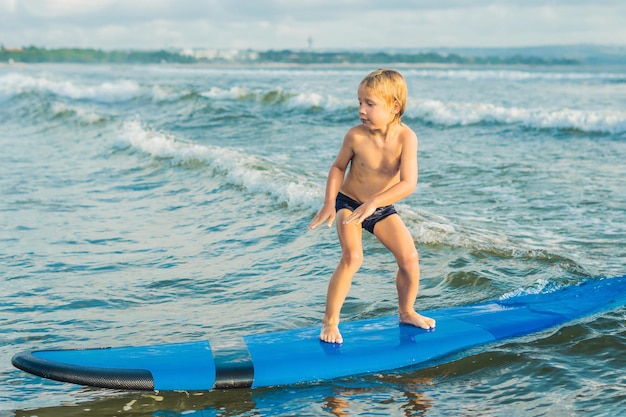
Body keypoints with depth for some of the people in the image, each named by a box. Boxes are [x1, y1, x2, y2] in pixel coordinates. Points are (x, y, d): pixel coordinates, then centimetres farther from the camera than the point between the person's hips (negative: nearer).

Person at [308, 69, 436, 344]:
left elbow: (408, 183, -31)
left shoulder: (406, 137, -23)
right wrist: (329, 204, -12)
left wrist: (373, 202, -40)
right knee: (352, 257, -22)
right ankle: (330, 321, -9)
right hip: (349, 204, -2)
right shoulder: (356, 136, -21)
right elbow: (339, 167, -3)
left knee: (410, 257, -5)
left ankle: (406, 312, 21)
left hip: (382, 208, 2)